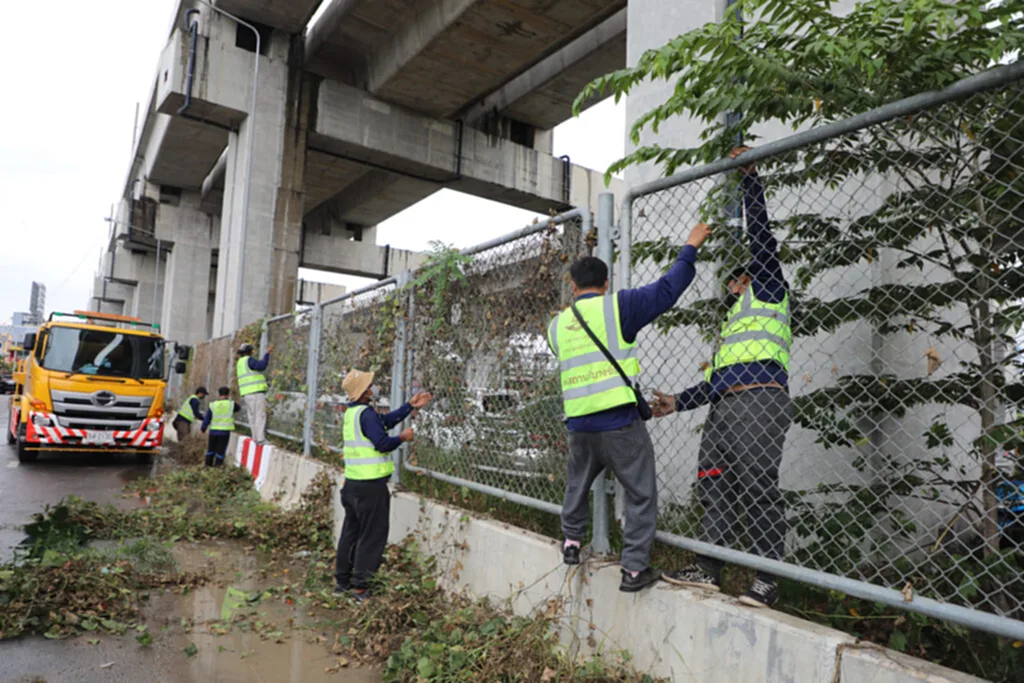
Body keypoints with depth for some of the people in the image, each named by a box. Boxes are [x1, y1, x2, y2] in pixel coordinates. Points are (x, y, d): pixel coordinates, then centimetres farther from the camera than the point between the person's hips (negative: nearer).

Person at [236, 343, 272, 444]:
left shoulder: (240, 363, 22)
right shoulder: (249, 360, -6)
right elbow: (261, 366, -24)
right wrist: (267, 353, -20)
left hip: (246, 394, 9)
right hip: (256, 391, -9)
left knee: (252, 417, 9)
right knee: (260, 415, -11)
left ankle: (255, 438, 8)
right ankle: (261, 438, -16)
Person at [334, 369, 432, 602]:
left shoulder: (352, 412, 10)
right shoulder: (366, 414, -18)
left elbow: (387, 420, 12)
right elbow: (382, 443, -22)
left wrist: (410, 406, 12)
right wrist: (402, 437, -5)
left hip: (352, 483, 9)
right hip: (371, 486, -9)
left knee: (351, 531, 18)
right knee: (372, 536, 1)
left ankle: (341, 581, 28)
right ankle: (360, 587, 6)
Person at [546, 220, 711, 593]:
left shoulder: (556, 326, 10)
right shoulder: (617, 306, -5)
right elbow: (665, 290, -3)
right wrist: (690, 248, 8)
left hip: (578, 423, 5)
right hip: (620, 422, -4)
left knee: (577, 484, 27)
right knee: (641, 494, 8)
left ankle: (571, 542, 36)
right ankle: (633, 569, 10)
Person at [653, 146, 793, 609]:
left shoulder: (767, 290, 15)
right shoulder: (732, 322, 35)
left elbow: (760, 235, 5)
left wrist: (749, 178, 6)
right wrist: (677, 402, 26)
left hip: (759, 400, -9)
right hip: (723, 407, 9)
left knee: (759, 488, -10)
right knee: (713, 487, 5)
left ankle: (767, 580, -6)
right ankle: (708, 570, 9)